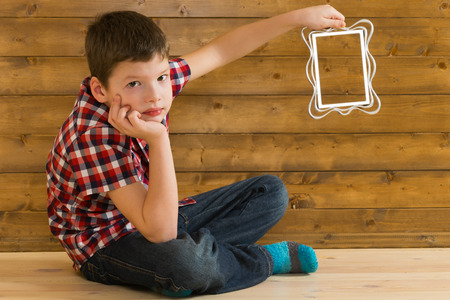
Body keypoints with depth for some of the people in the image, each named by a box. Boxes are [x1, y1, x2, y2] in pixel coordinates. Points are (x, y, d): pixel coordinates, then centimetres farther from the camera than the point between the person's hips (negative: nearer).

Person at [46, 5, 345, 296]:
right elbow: (160, 232, -38)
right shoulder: (94, 137, -34)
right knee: (183, 262, -41)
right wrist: (158, 140, -45)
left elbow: (220, 50, 1)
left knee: (270, 192, 7)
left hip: (154, 215, 8)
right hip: (106, 244, -8)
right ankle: (265, 259, -9)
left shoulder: (152, 78, -14)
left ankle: (200, 250, -12)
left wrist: (298, 17, 2)